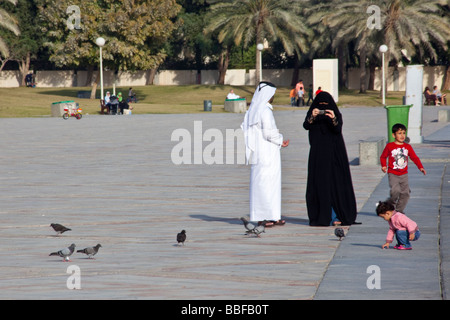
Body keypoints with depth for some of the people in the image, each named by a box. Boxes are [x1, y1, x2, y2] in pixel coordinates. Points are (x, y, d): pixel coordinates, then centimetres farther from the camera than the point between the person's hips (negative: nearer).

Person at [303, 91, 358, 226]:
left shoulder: (336, 114, 4)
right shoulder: (312, 114, 6)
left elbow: (338, 129, -14)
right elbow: (306, 126, -13)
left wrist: (333, 119, -33)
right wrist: (312, 117, -31)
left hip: (334, 153, -1)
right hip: (318, 154, 1)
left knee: (335, 183, -4)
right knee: (319, 184, -3)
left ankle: (336, 216, 0)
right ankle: (321, 216, 0)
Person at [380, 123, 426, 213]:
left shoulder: (408, 147, 6)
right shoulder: (389, 146, -3)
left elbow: (414, 158, 6)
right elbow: (383, 157, 8)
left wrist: (421, 167, -7)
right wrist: (383, 166, -8)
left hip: (404, 174, 4)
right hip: (393, 174, -4)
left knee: (405, 193, 0)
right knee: (395, 190, -23)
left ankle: (399, 210, 15)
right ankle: (392, 203, 6)